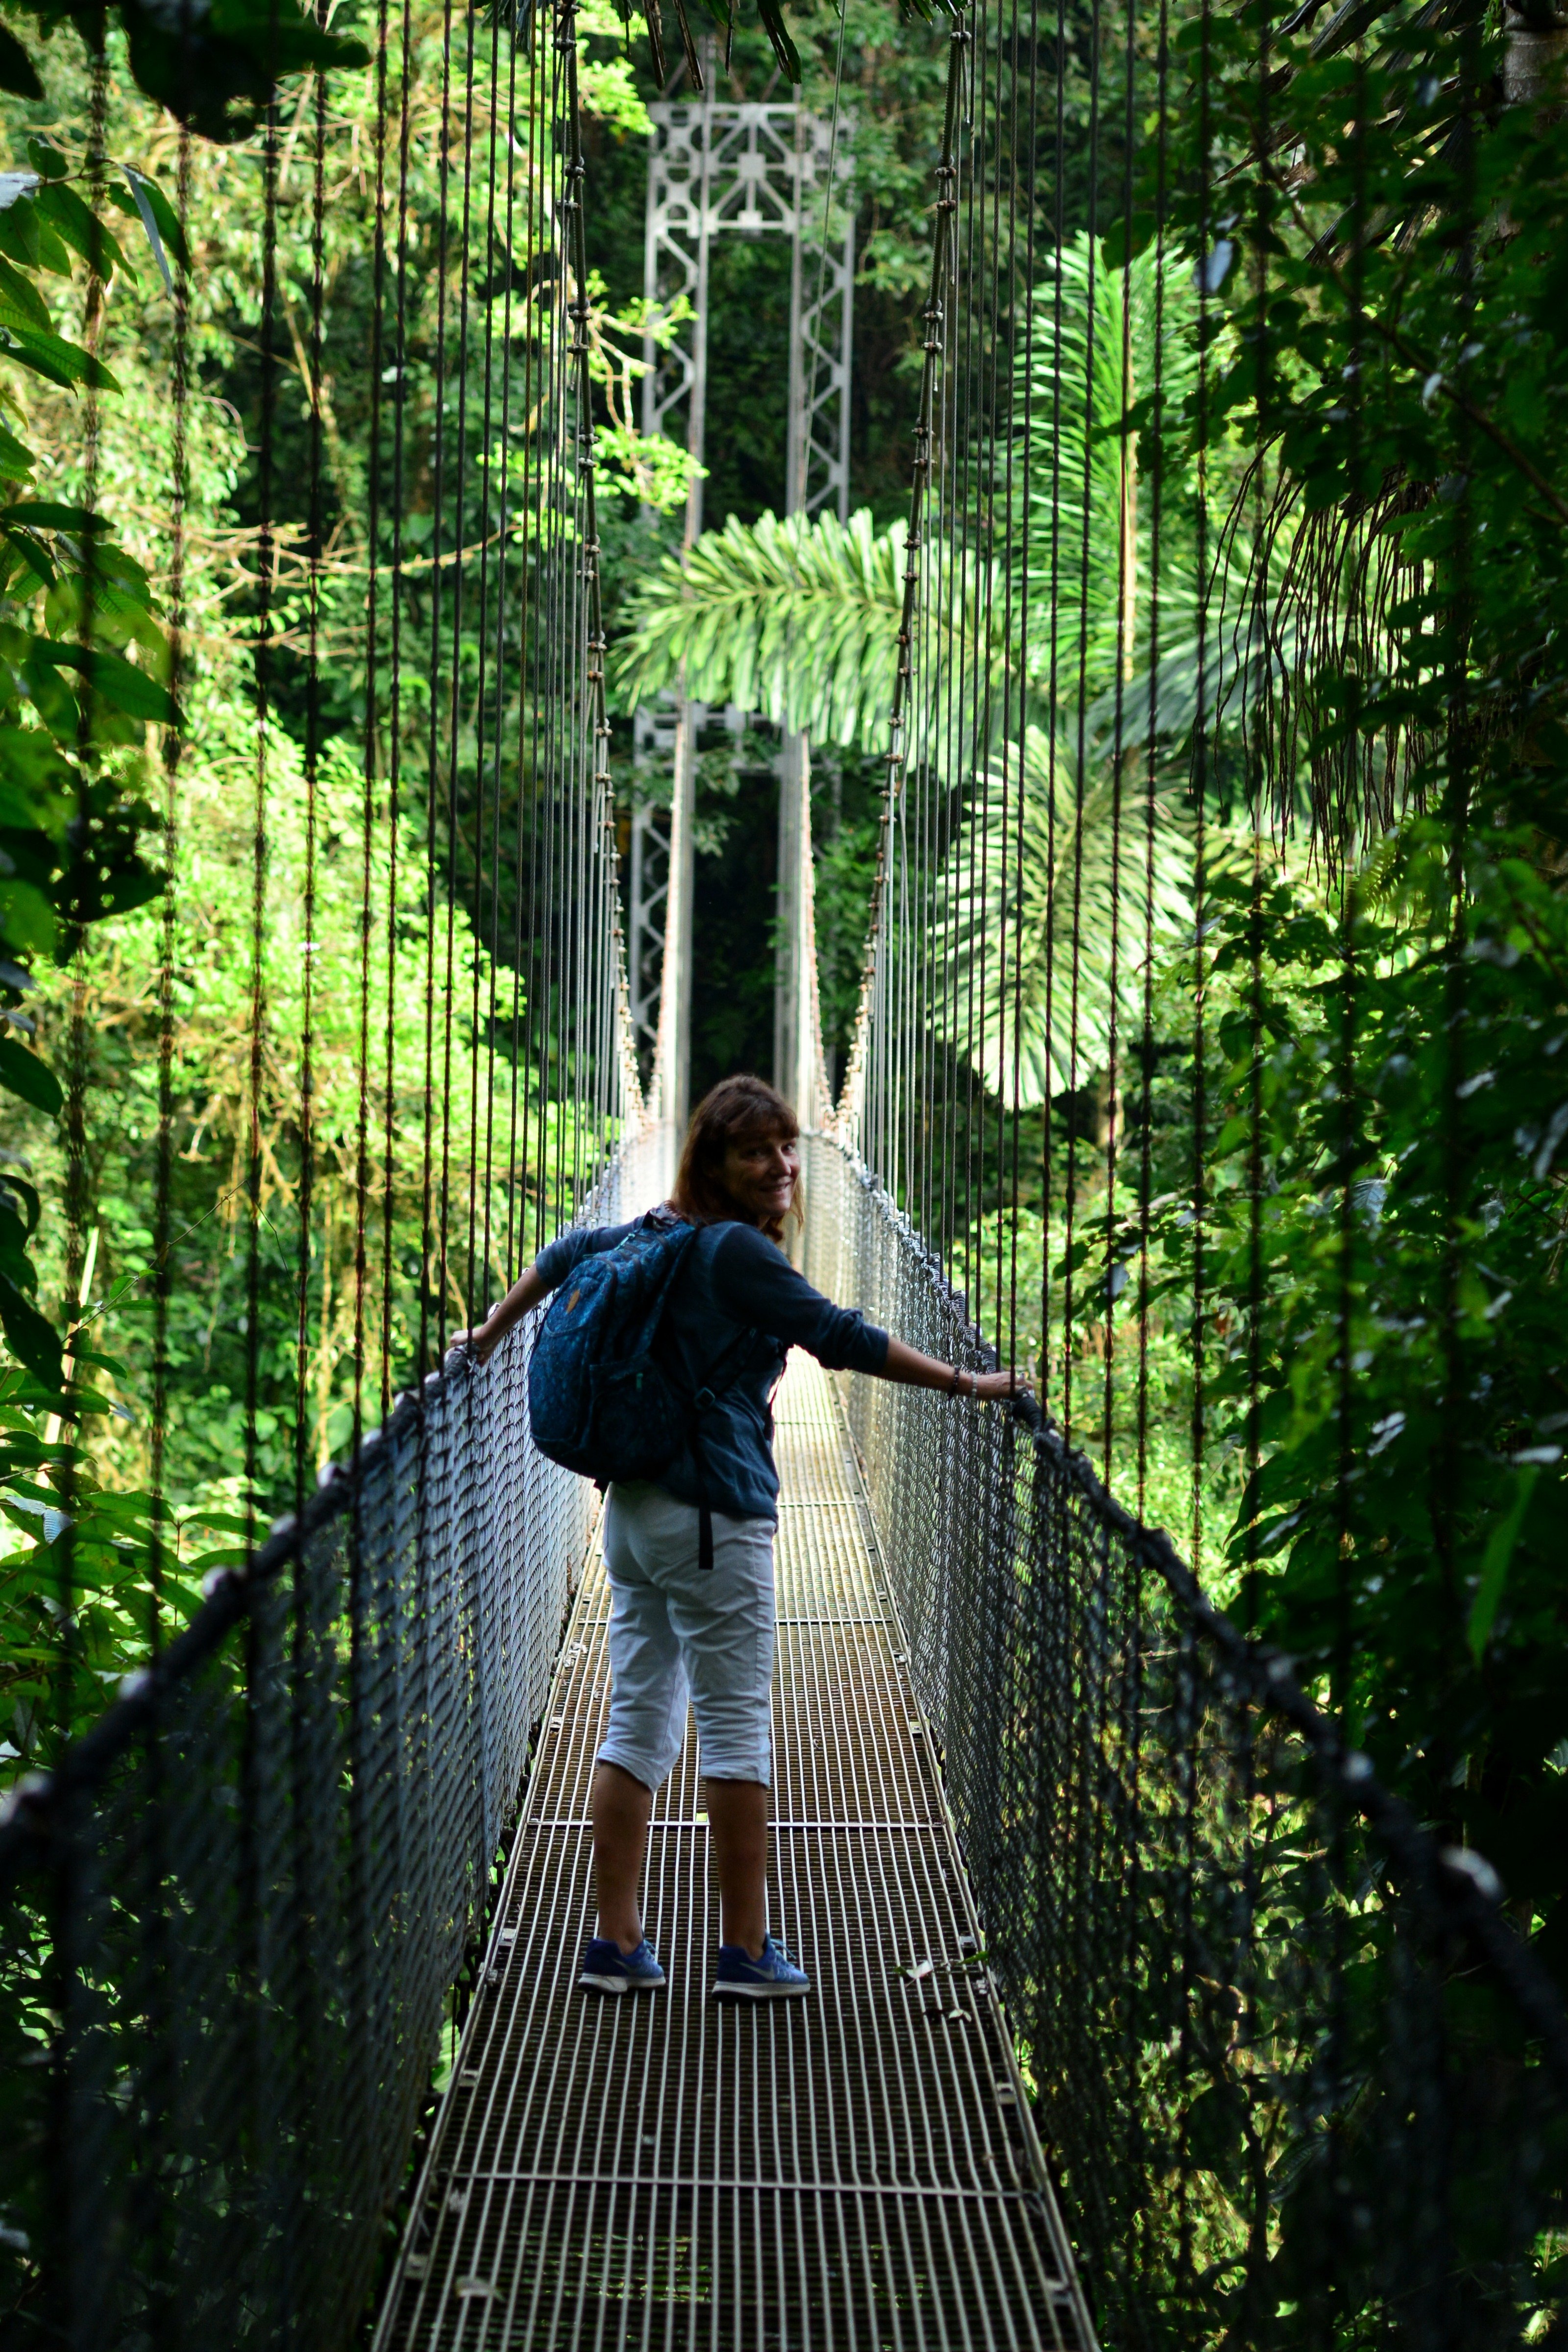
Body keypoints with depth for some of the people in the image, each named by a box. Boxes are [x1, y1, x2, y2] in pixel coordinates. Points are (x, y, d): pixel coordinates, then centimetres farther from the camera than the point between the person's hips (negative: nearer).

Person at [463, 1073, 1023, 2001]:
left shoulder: (663, 1234, 12)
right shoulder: (738, 1250, -13)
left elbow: (569, 1253, 25)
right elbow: (844, 1340, -15)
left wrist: (493, 1331, 39)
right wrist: (969, 1384, -10)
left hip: (635, 1507, 9)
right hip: (714, 1514, -9)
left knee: (638, 1721, 9)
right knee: (739, 1725, -2)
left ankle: (618, 1944, 10)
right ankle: (748, 1951, 2)